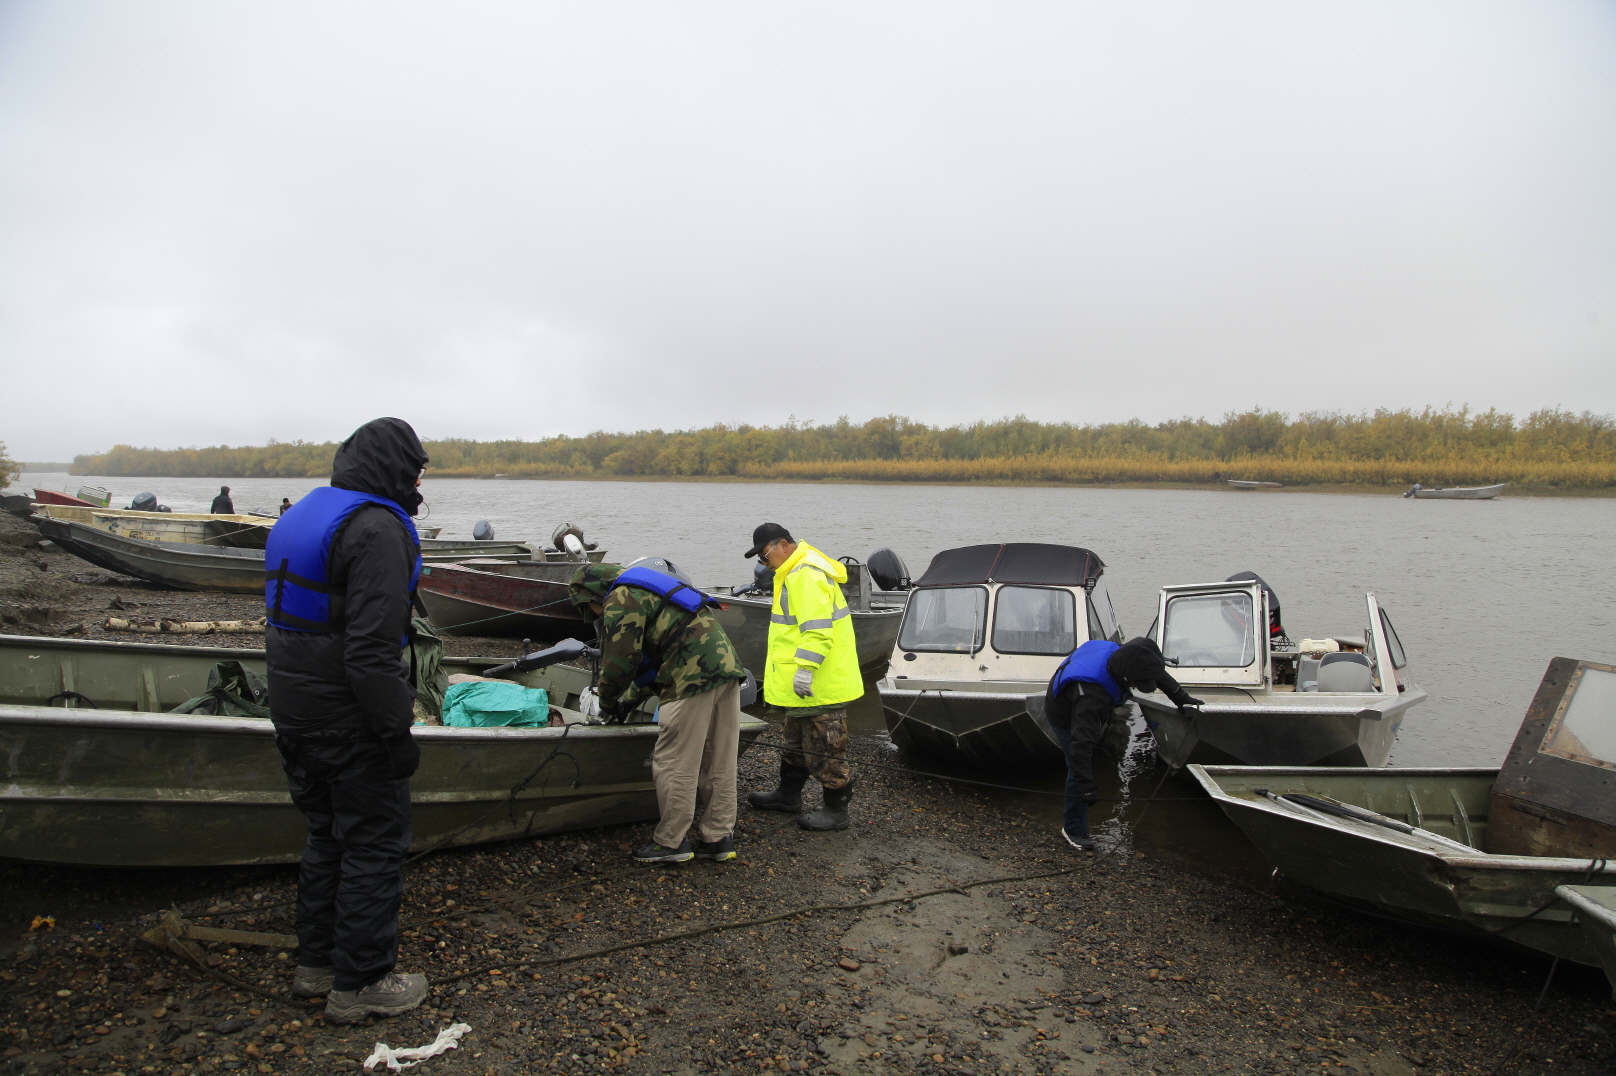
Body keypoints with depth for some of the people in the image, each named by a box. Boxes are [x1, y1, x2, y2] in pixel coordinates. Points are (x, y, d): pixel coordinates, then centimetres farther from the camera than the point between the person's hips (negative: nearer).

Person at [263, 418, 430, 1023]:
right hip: (350, 722, -9)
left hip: (295, 715, 10)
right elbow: (373, 649, -26)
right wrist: (397, 731, -20)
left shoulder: (299, 516, 13)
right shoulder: (377, 529, -19)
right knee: (373, 844, 4)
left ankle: (316, 963, 34)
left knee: (328, 835, 21)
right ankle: (359, 984, 15)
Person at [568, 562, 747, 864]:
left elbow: (620, 661, -7)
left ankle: (671, 842, 9)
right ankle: (718, 838, 20)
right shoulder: (643, 592, 30)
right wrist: (629, 702, 29)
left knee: (674, 763, 0)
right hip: (727, 665, 10)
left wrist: (608, 702, 11)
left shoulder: (620, 599, -2)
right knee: (719, 764, 13)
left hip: (694, 675, -10)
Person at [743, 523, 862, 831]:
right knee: (796, 742, 23)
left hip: (821, 682, -11)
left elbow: (817, 629, -28)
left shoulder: (807, 574, -21)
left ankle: (836, 810, 8)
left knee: (825, 748, -2)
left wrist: (805, 668, -29)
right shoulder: (793, 572, 15)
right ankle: (788, 794, 37)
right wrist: (800, 670, 26)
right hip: (804, 684, 11)